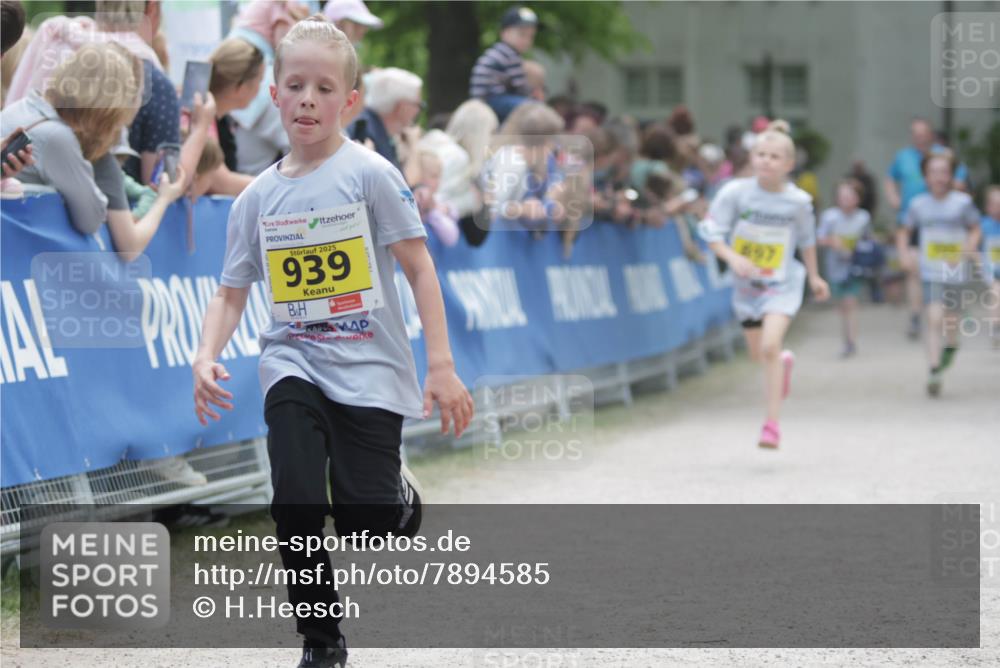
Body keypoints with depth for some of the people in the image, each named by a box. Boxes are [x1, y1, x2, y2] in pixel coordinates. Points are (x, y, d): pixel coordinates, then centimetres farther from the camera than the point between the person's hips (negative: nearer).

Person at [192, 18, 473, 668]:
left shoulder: (370, 174, -7)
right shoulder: (258, 196, 5)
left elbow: (420, 269, -7)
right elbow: (233, 293, 10)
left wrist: (441, 365, -13)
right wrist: (207, 357, -9)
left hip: (368, 369, -3)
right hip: (294, 364, 3)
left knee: (365, 524, -4)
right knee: (295, 504, -15)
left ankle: (401, 495, 34)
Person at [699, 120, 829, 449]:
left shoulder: (798, 201, -10)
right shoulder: (735, 192, -14)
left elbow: (807, 240, 8)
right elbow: (711, 232, -11)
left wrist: (814, 277, 17)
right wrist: (732, 257, -28)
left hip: (782, 284, -2)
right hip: (746, 283, 3)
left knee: (770, 346, -21)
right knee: (758, 352, 17)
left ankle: (772, 424, -14)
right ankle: (784, 361, 56)